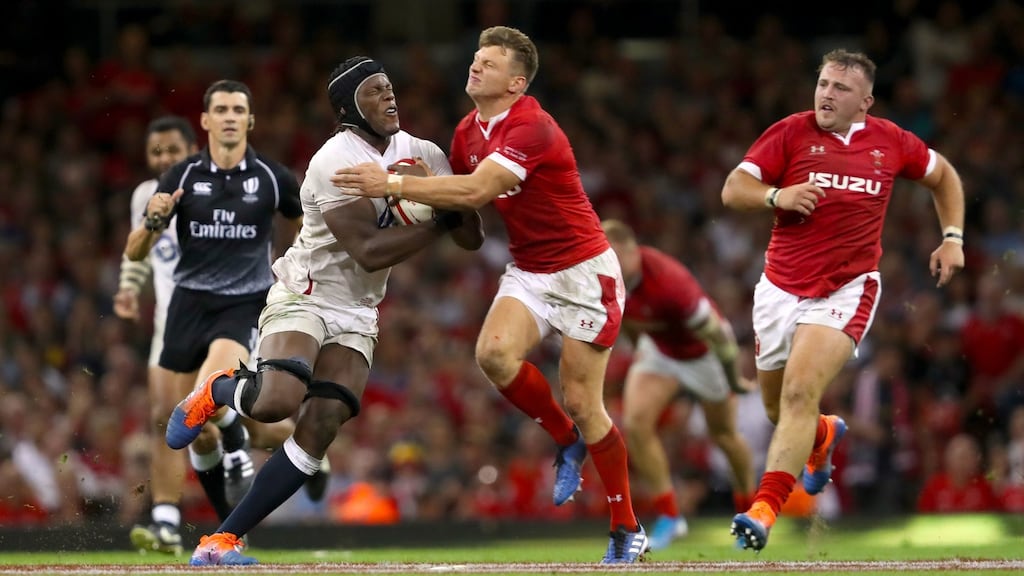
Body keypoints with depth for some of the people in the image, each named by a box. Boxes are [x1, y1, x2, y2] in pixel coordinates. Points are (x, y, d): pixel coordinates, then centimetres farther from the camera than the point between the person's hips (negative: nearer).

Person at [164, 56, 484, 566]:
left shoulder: (422, 155, 3)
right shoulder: (336, 162, -18)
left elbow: (471, 239, 1)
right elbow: (369, 251, -25)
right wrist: (441, 221, -21)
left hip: (355, 316, 6)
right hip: (303, 297, -6)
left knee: (318, 432, -10)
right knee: (277, 403, -30)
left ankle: (222, 542, -5)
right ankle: (219, 391, 8)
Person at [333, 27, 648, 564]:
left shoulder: (531, 128, -24)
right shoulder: (468, 130, 3)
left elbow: (475, 191, -35)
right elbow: (454, 189, 14)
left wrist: (393, 184, -35)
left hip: (582, 272, -7)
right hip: (527, 271, 7)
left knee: (582, 403, -7)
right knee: (494, 352, -23)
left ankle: (627, 529, 8)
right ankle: (567, 440, 3)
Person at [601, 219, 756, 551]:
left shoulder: (668, 282, -42)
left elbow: (715, 333, -30)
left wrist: (733, 379, -17)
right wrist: (638, 346, 17)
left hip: (703, 350, -5)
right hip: (658, 348, 5)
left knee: (724, 434, 13)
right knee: (635, 423, -15)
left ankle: (749, 512, 38)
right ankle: (669, 517, -5)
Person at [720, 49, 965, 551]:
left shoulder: (891, 142, 2)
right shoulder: (791, 132, -4)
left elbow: (943, 176, 21)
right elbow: (732, 190, -10)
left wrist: (952, 238, 10)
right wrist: (776, 196, -29)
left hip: (845, 291, -2)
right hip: (781, 288, 2)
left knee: (800, 394, -22)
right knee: (778, 406, 15)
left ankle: (764, 510, -27)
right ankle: (824, 435, 52)